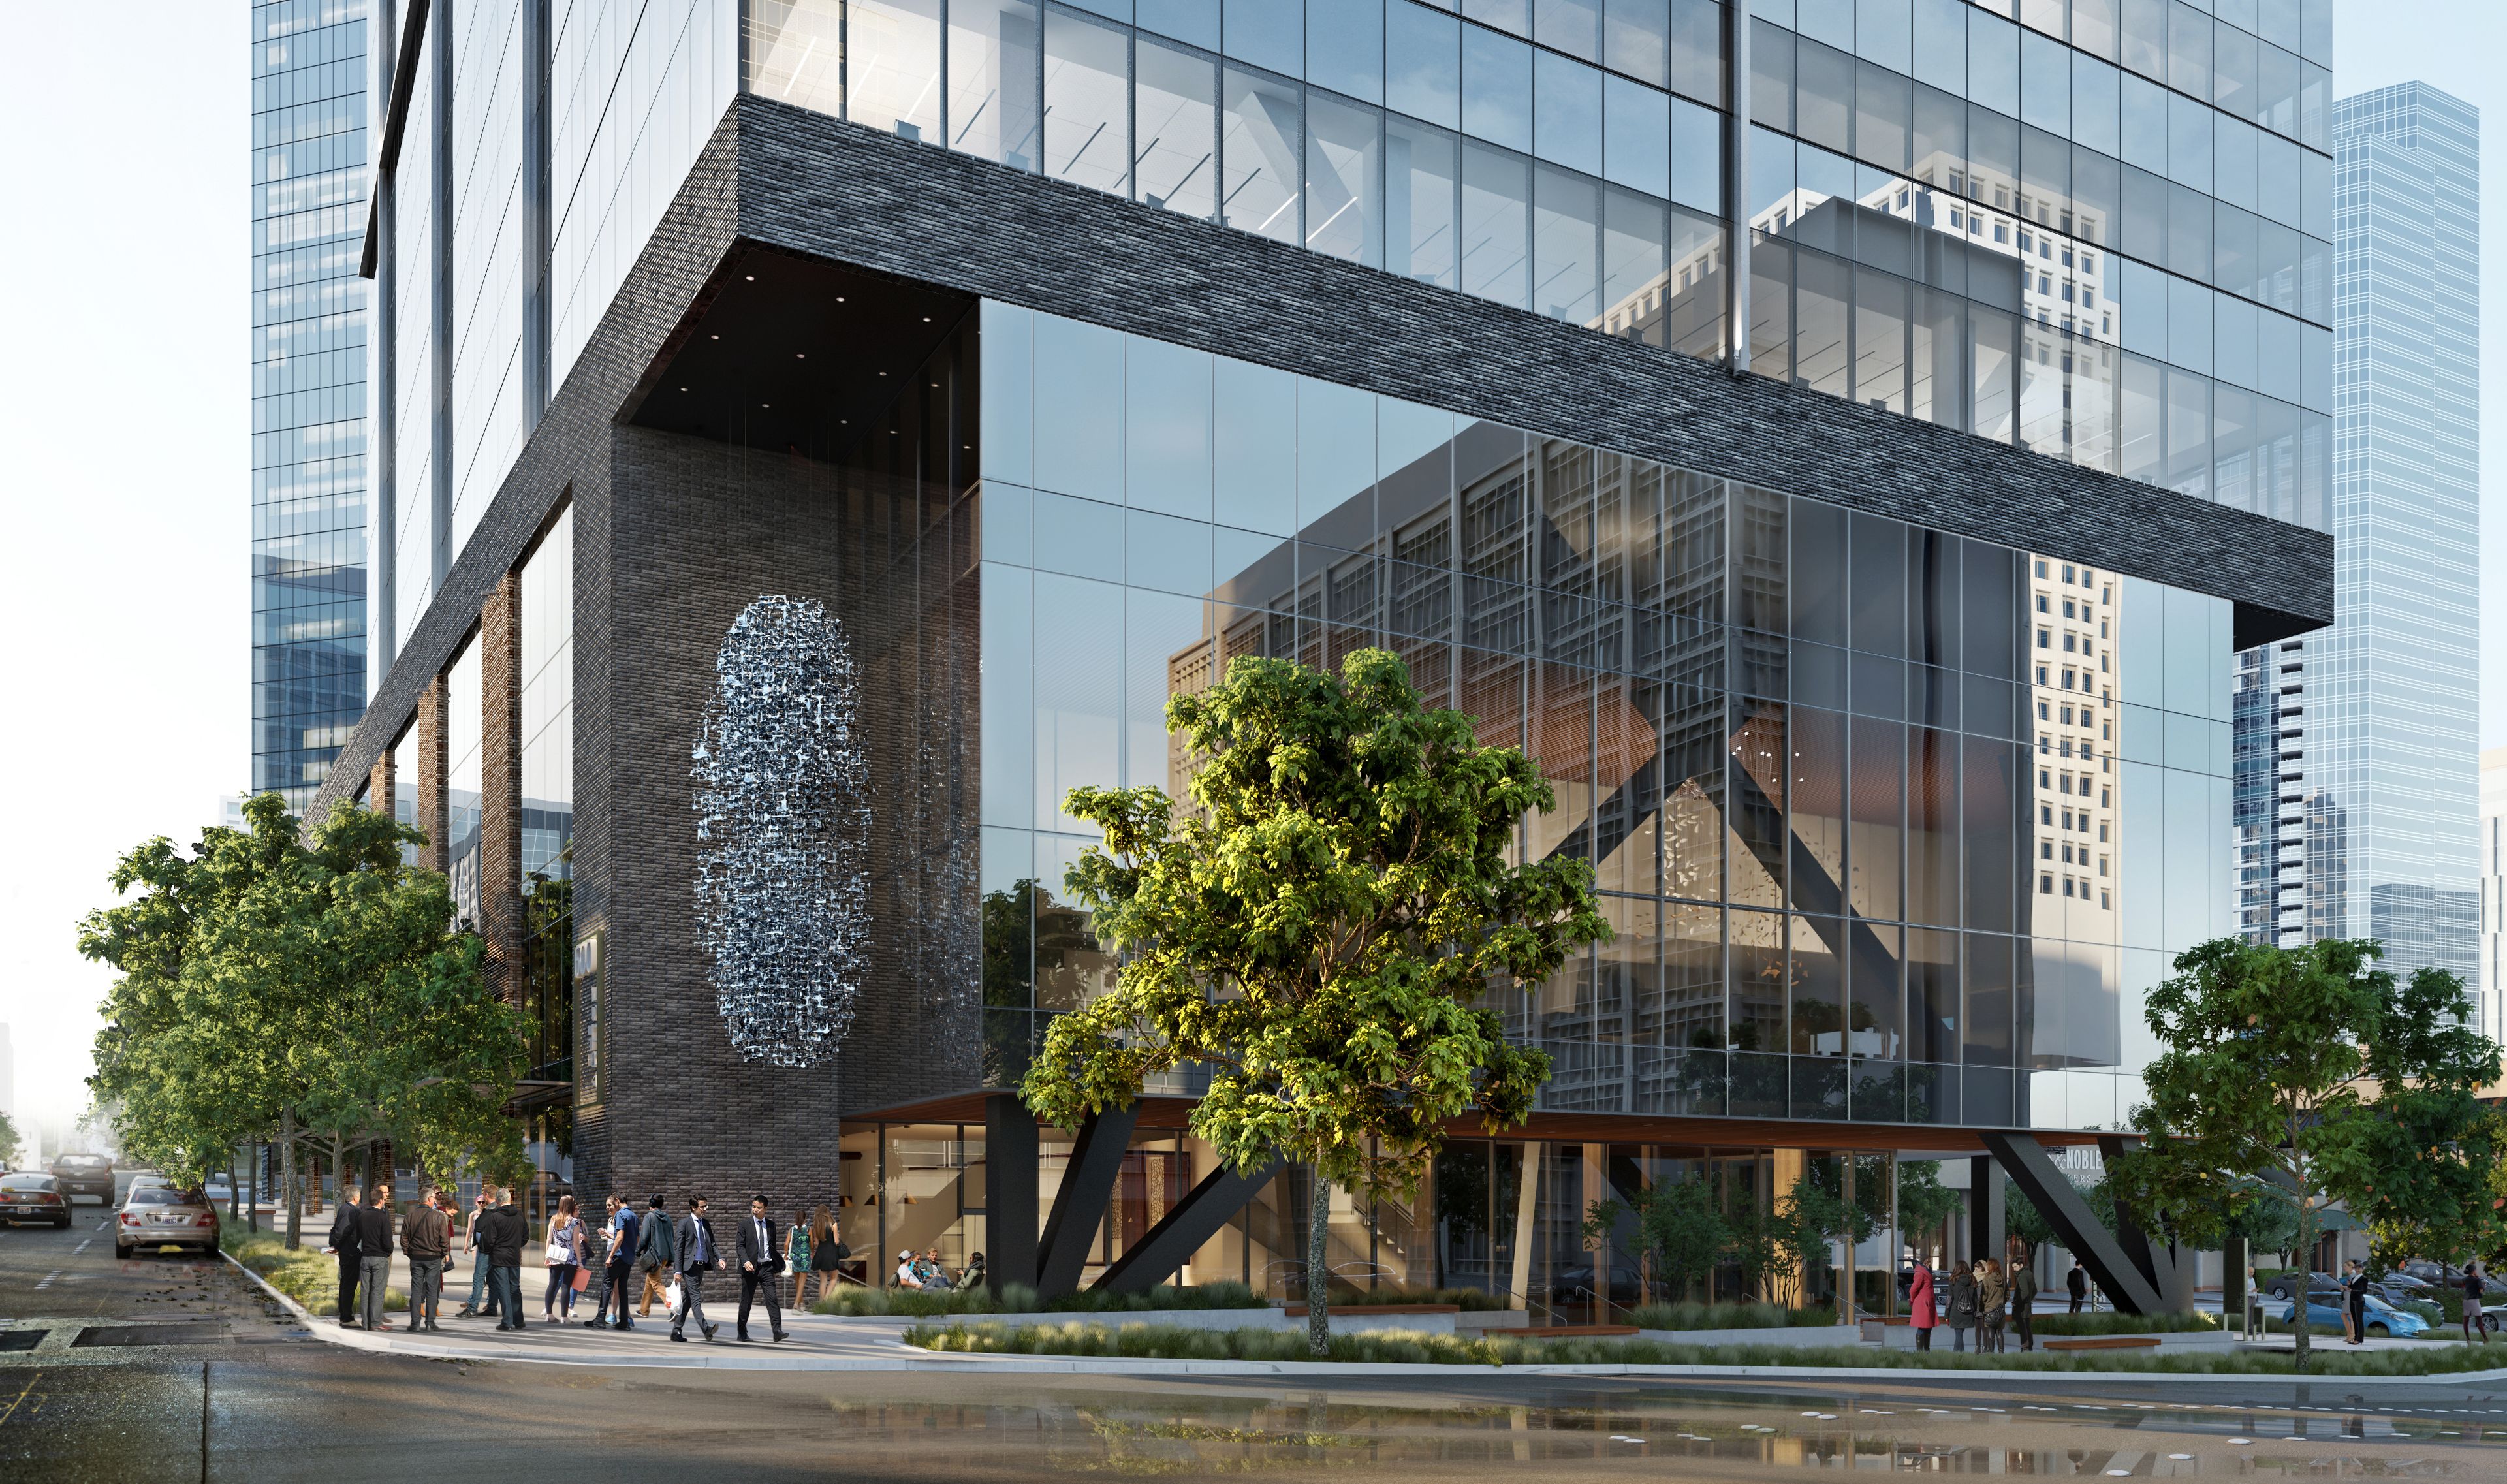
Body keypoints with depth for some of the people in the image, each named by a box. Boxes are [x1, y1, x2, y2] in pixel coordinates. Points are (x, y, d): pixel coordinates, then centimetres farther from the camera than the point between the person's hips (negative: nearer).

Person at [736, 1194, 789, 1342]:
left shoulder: (771, 1225, 12)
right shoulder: (745, 1225, 1)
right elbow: (740, 1246, -4)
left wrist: (778, 1264, 14)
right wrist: (746, 1261, -20)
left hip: (767, 1267, 2)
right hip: (751, 1268, -2)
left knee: (773, 1299, -10)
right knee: (746, 1301, 6)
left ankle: (777, 1332, -15)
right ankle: (742, 1332, 19)